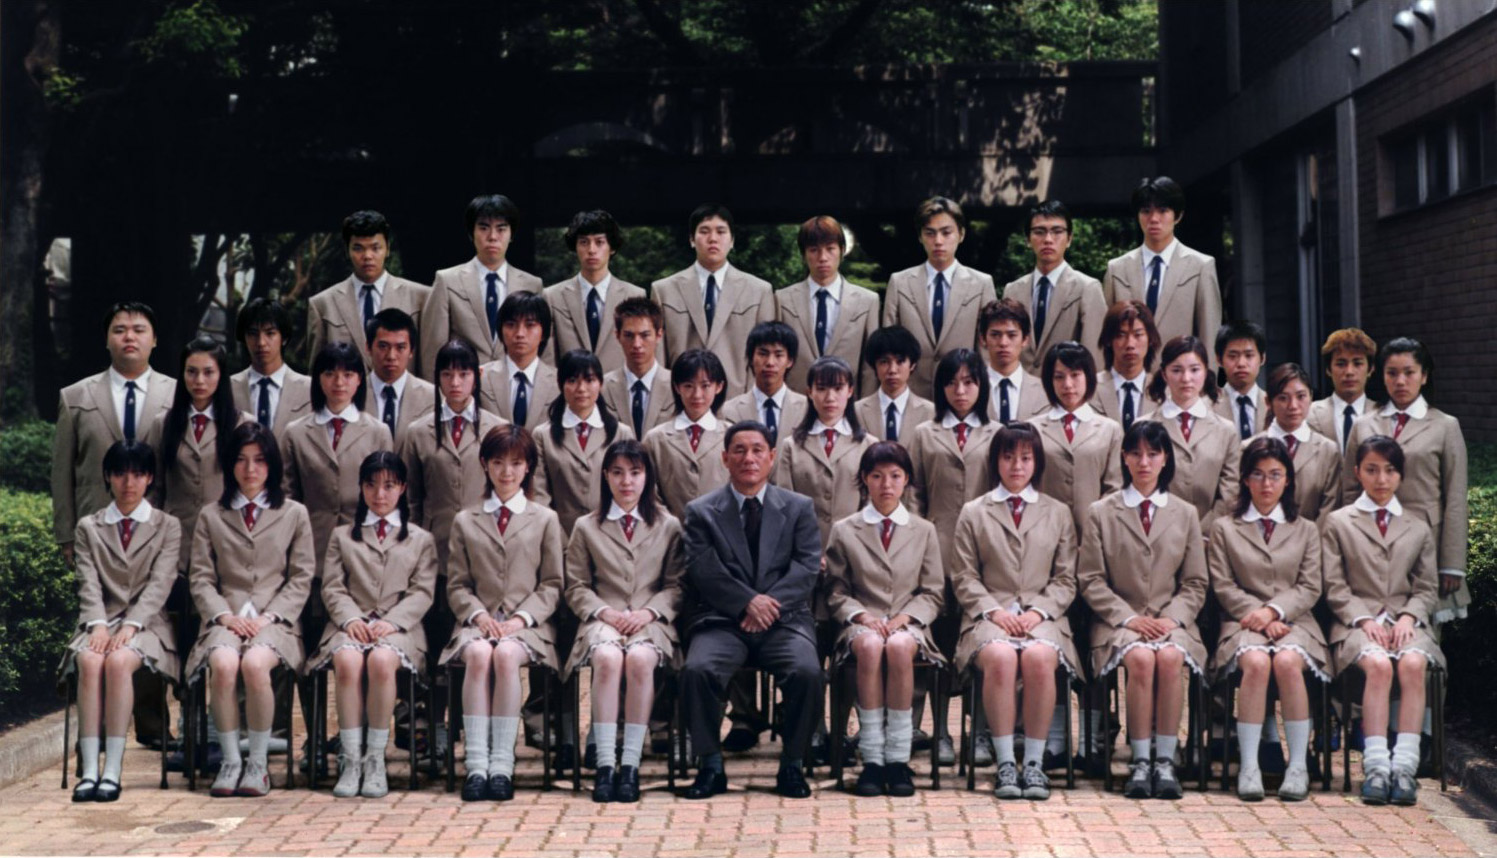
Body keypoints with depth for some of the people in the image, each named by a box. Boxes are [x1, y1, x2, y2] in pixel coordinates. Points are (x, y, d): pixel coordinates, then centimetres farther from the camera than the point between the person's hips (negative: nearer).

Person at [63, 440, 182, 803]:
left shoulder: (168, 526, 12)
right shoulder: (88, 528, 17)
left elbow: (159, 585, -2)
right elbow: (88, 584, 3)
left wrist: (130, 626, -18)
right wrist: (98, 625, -16)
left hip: (146, 624, -2)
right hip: (101, 621, 2)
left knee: (119, 660, -34)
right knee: (89, 661, -33)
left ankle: (113, 770, -34)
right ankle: (89, 769, -36)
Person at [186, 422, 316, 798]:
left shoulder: (294, 514, 16)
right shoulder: (211, 516, 18)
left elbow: (302, 578, 9)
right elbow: (200, 578, 11)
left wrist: (270, 617, -6)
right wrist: (223, 615, -7)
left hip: (275, 621, -1)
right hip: (226, 619, 1)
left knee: (255, 663, -35)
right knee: (223, 664, -34)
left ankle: (258, 763, -20)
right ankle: (230, 760, -20)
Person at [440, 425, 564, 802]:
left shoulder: (545, 520, 16)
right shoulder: (465, 521, 19)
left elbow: (551, 585, 10)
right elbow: (457, 585, 13)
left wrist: (521, 618, -7)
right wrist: (478, 615, -7)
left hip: (527, 625, -1)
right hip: (478, 621, 1)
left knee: (507, 654, -36)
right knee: (479, 654, -35)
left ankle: (502, 764, -36)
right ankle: (476, 763, -39)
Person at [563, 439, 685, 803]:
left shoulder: (668, 526, 16)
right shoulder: (586, 528, 17)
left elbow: (676, 585, 10)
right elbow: (576, 587, 12)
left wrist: (648, 612, -8)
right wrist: (605, 612, -7)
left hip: (651, 621, 0)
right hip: (603, 620, 0)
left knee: (640, 658, -36)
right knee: (608, 658, -36)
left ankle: (631, 763, -34)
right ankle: (605, 763, -37)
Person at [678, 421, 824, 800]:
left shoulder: (799, 508, 14)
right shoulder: (701, 511, 11)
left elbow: (807, 567, 2)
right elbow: (703, 570, -2)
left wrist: (771, 603, -14)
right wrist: (748, 602, -16)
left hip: (784, 619, 0)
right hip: (722, 620, 0)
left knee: (807, 672, -30)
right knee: (697, 670, -30)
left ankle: (792, 765, -11)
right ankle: (710, 766, -14)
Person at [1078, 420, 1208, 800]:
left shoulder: (1185, 515, 15)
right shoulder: (1101, 513, 9)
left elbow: (1195, 584, 12)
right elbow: (1091, 580, 4)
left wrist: (1172, 618, -7)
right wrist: (1129, 617, -10)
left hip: (1172, 621, 1)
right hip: (1119, 621, -1)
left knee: (1170, 656, -33)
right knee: (1140, 658, -34)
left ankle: (1165, 760, -27)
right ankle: (1140, 761, -27)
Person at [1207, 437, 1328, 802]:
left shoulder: (1306, 530, 20)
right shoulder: (1224, 528, 16)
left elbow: (1310, 588, 8)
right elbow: (1223, 587, 6)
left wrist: (1273, 610, -10)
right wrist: (1258, 614, -10)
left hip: (1293, 622, 1)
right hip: (1243, 622, -1)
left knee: (1287, 661, -34)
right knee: (1256, 662, -35)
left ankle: (1298, 765, -28)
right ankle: (1249, 766, -32)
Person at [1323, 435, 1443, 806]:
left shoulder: (1418, 528, 21)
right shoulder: (1338, 523, 13)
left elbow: (1427, 587, 14)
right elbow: (1335, 587, 5)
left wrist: (1409, 616, -6)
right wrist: (1364, 619, -10)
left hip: (1406, 621, 2)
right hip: (1357, 623, -2)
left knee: (1412, 663, -33)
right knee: (1378, 664, -35)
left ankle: (1404, 765, -36)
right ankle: (1376, 766, -37)